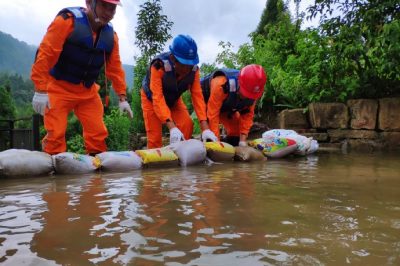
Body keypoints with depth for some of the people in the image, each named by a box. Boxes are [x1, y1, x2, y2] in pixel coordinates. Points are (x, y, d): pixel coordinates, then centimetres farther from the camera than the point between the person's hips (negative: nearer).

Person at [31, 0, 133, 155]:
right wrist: (41, 90, -22)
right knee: (56, 134, -6)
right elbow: (45, 54, -19)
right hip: (59, 88, -5)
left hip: (87, 91, 5)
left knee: (98, 133, 4)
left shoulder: (110, 34, 2)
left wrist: (122, 97, 4)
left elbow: (115, 68, 7)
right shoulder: (67, 20, -16)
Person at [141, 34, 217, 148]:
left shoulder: (193, 69, -24)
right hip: (152, 98, -3)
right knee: (155, 137, -10)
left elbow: (197, 96, -26)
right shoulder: (159, 66, -37)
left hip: (173, 99, 4)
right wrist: (172, 127, -52)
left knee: (187, 125, -15)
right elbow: (158, 98, -41)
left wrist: (205, 128, -36)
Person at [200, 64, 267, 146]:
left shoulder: (252, 91, -26)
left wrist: (242, 140, -22)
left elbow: (247, 115, -16)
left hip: (226, 105, 5)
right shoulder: (221, 84, -44)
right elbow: (213, 114, -39)